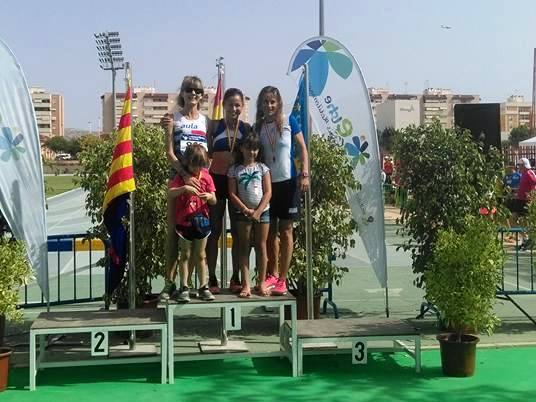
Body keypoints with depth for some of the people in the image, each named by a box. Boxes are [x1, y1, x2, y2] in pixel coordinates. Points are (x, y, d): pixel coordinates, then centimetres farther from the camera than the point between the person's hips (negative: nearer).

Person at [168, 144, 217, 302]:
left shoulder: (206, 177, 2)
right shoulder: (181, 177, -4)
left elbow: (214, 201, 2)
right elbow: (169, 195, -17)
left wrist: (209, 196, -20)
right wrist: (184, 188, -31)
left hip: (201, 221, 2)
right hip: (184, 222, -2)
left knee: (200, 256, 11)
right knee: (185, 256, 6)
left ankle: (203, 287, 16)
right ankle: (184, 288, 9)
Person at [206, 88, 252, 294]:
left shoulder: (247, 128, 4)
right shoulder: (215, 126, 0)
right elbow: (207, 152, -1)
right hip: (217, 180, -1)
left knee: (238, 230, 7)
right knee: (214, 230, 3)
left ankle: (236, 278, 16)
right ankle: (212, 278, 8)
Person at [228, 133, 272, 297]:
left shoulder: (262, 168, 5)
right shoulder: (235, 169, 4)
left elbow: (268, 192, -1)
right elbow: (232, 194, -2)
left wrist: (258, 212, -11)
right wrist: (246, 210, -12)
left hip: (262, 211, 0)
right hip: (243, 212, 0)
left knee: (261, 246, 4)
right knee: (244, 247, 1)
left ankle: (261, 282, 11)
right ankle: (246, 284, 1)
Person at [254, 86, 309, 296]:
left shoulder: (289, 122, -3)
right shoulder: (258, 127, 5)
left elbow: (302, 149, -1)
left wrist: (305, 174, -10)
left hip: (288, 182, -3)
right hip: (266, 183, 3)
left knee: (285, 230, 2)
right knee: (270, 230, 10)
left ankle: (282, 279, 5)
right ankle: (272, 274, 23)